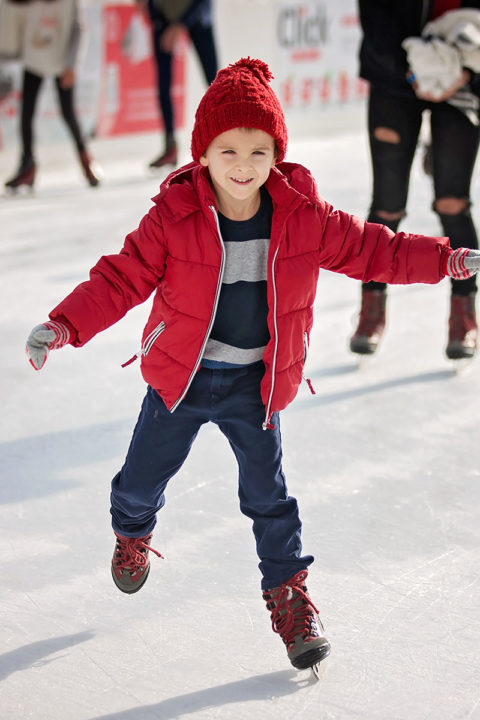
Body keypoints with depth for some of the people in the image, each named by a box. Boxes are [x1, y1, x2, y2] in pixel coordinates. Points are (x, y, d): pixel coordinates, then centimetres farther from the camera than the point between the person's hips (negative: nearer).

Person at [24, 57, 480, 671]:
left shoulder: (303, 217, -11)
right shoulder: (173, 217, -17)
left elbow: (371, 249, -1)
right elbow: (122, 277, -13)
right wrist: (64, 325, -24)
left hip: (255, 384, 0)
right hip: (180, 377, 0)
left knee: (267, 493, 2)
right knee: (146, 471, 15)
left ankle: (289, 592, 20)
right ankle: (132, 531, 50)